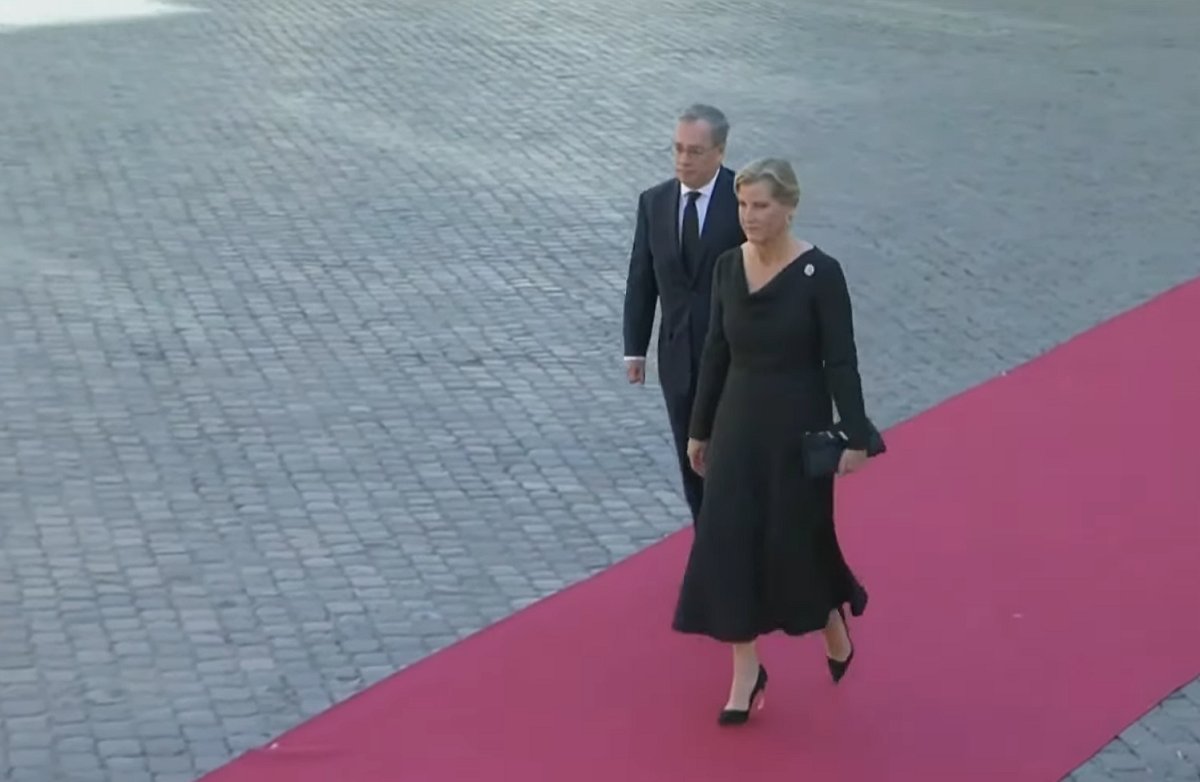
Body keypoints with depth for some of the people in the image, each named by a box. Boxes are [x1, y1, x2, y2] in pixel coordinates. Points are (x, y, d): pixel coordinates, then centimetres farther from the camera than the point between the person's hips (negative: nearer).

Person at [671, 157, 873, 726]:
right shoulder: (728, 267, -1)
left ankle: (835, 627, 37)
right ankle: (746, 670, 14)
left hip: (798, 423, -4)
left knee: (798, 537, 6)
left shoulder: (820, 273, -15)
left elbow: (840, 359, -13)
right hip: (738, 422, 5)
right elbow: (716, 352, 7)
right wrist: (699, 428, 11)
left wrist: (855, 437, -14)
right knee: (728, 540, 2)